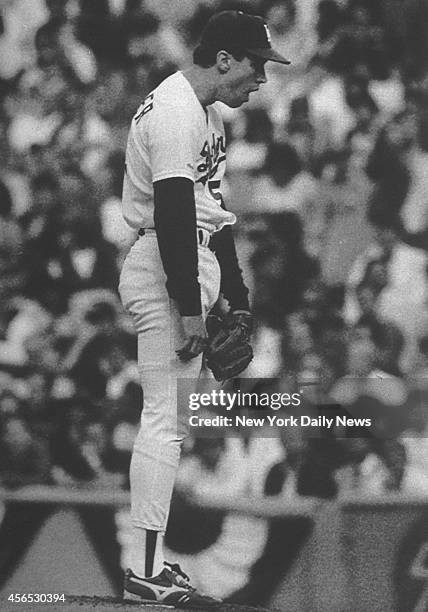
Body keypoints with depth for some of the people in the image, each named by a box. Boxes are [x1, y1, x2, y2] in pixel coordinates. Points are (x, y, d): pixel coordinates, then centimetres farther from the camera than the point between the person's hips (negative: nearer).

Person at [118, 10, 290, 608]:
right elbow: (172, 216, -21)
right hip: (164, 272, -11)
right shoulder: (174, 111, -15)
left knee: (173, 421, 10)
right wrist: (190, 309, -23)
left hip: (194, 268, 11)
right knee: (165, 418, -11)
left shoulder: (208, 113, 19)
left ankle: (152, 562, 13)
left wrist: (237, 301, 19)